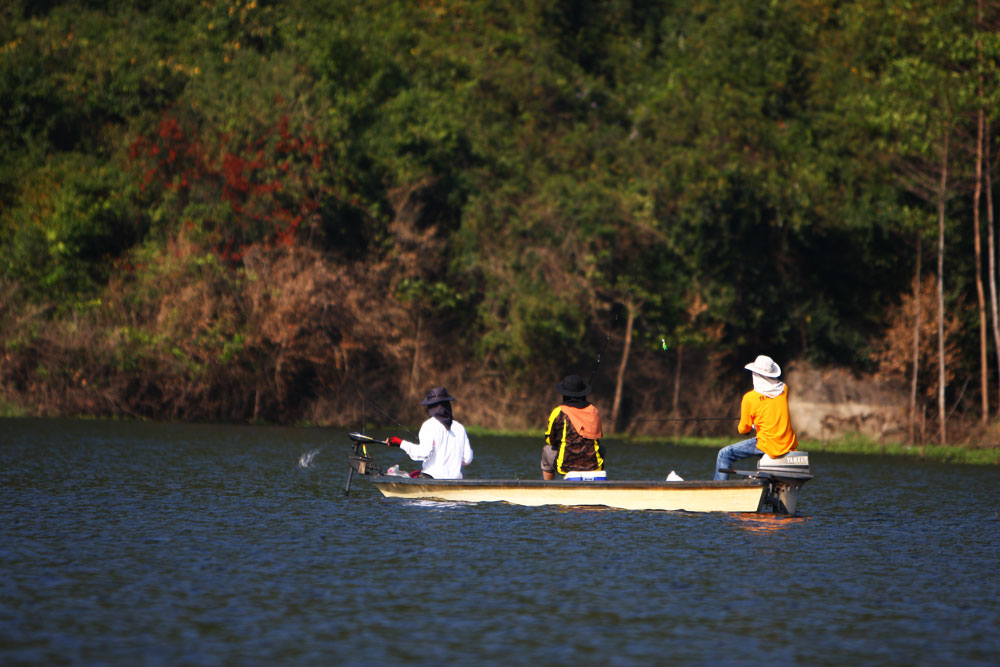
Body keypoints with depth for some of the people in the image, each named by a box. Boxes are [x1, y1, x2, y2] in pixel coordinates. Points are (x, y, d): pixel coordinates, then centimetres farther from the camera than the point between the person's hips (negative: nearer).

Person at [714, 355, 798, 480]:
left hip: (769, 445, -6)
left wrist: (741, 428, 24)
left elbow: (744, 429, 2)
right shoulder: (783, 389, 3)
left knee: (725, 454, 2)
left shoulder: (750, 398, -9)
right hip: (789, 445, 6)